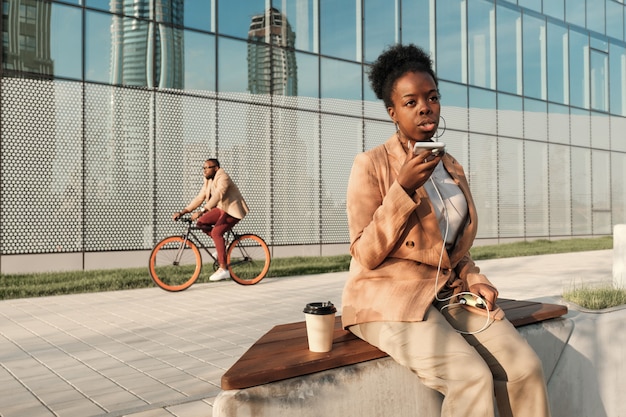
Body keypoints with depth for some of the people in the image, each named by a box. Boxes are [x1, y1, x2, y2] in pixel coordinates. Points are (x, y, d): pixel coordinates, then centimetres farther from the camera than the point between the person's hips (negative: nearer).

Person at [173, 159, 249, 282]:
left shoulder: (223, 178, -20)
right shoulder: (208, 181, 8)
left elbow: (216, 196, -34)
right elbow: (199, 198, 5)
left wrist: (201, 212, -44)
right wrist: (182, 212, -4)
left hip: (232, 210, -9)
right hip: (221, 208, 9)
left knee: (216, 232, -26)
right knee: (200, 222, -8)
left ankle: (223, 269, -23)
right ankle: (222, 243, 8)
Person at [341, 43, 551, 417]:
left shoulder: (452, 168, 12)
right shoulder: (371, 165, -8)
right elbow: (367, 256, -14)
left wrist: (475, 281, 1)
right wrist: (403, 188, -21)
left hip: (447, 292, 6)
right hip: (390, 296, -6)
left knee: (525, 367, -14)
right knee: (473, 378, -25)